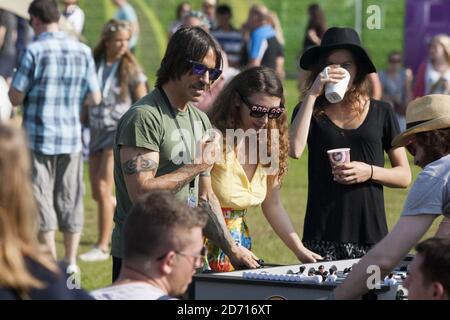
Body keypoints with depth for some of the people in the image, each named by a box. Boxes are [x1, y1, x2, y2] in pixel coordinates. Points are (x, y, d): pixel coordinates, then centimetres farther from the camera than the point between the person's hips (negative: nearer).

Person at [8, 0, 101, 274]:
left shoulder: (35, 51, -12)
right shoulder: (83, 51, 1)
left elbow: (16, 98, -11)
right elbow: (95, 98, 4)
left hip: (39, 136, -4)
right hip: (71, 137, 4)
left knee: (42, 200, 4)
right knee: (70, 199, 12)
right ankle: (71, 261, 15)